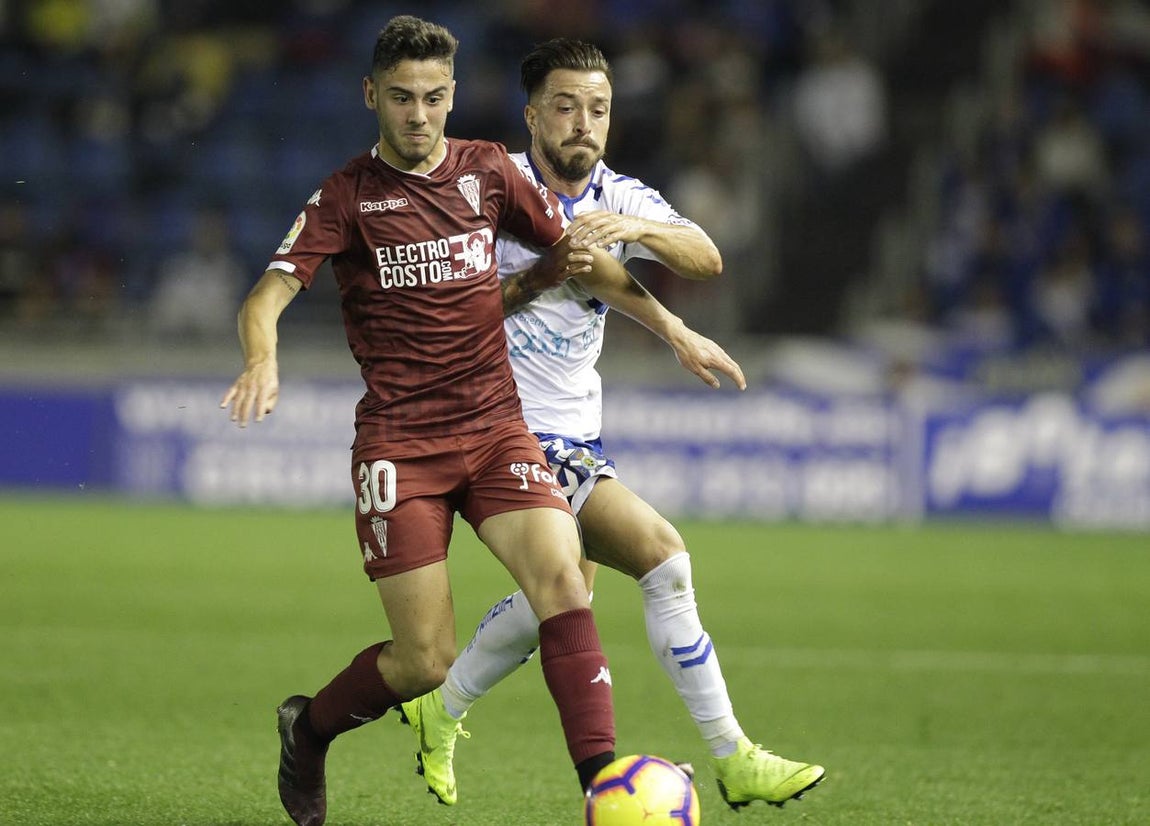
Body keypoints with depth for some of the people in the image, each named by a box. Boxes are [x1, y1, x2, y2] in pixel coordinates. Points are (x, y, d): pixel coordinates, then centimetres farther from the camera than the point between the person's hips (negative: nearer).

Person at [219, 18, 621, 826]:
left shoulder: (488, 170, 9)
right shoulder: (349, 195, -2)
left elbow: (565, 248, 27)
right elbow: (267, 296, -16)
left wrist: (564, 262, 6)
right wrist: (262, 360, -34)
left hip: (498, 430, 3)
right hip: (400, 445, -3)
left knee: (562, 579, -22)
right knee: (426, 663, -7)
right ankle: (309, 727, 24)